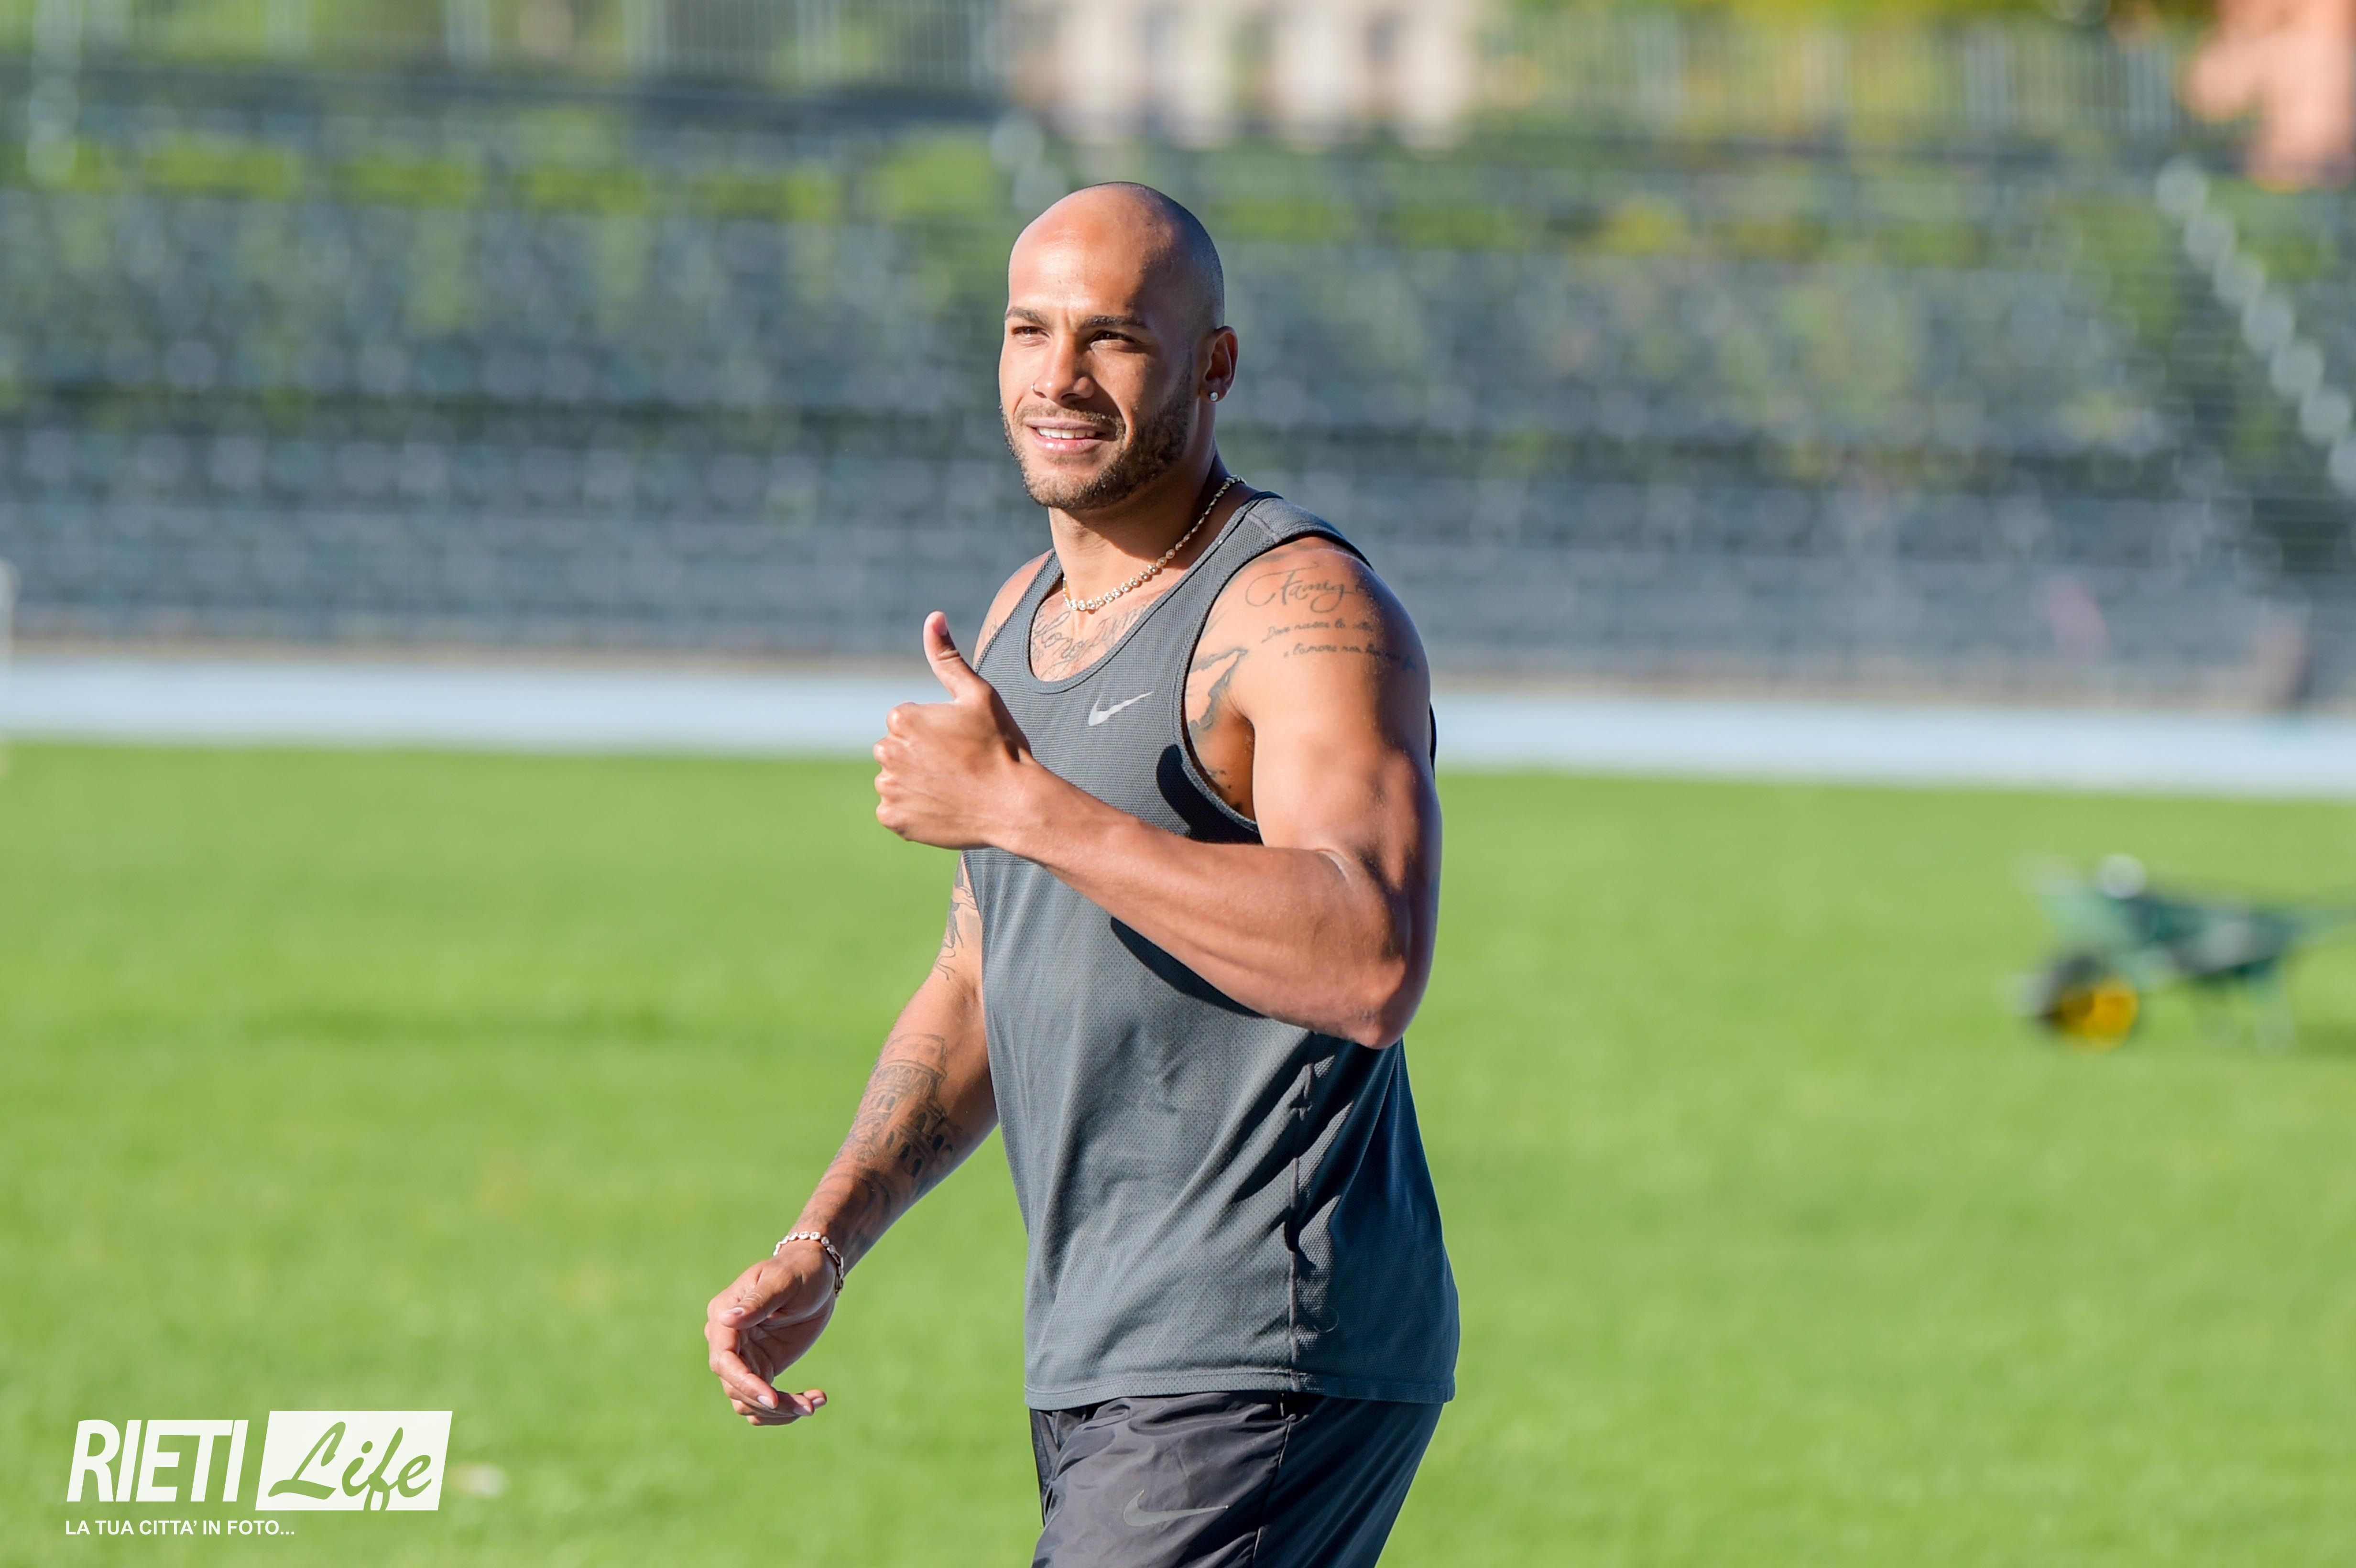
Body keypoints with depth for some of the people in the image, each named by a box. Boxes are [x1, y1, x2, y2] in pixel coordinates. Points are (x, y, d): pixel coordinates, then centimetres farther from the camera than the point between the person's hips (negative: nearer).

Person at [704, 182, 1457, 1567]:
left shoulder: (1303, 612, -12)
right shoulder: (1025, 621, 16)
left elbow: (1371, 965, -28)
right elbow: (979, 987, 26)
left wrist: (1021, 805, -26)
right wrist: (820, 1249, 12)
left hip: (1267, 1374, -9)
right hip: (1103, 1363, 9)